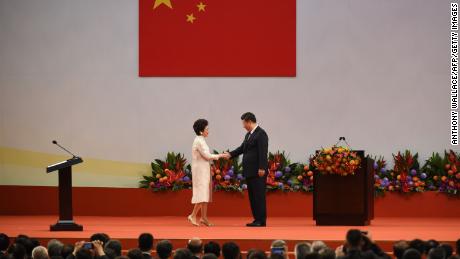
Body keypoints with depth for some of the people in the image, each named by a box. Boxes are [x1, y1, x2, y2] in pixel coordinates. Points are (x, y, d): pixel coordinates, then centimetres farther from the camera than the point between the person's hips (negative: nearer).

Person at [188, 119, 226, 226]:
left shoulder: (201, 140, 15)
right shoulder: (199, 141, -15)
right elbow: (207, 156, -16)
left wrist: (217, 156, 6)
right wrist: (220, 156, -7)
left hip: (204, 171, 10)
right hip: (200, 170, -10)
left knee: (205, 194, 7)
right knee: (202, 194, -12)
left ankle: (204, 218, 8)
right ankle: (193, 216, -10)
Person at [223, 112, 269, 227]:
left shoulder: (261, 134, -11)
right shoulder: (249, 134, 16)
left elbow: (263, 152, -17)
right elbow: (242, 148, 21)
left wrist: (261, 168, -21)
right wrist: (230, 154, 8)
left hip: (258, 171, -9)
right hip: (250, 171, 9)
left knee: (259, 196, -7)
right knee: (252, 196, 9)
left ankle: (261, 221, -5)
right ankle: (257, 219, 12)